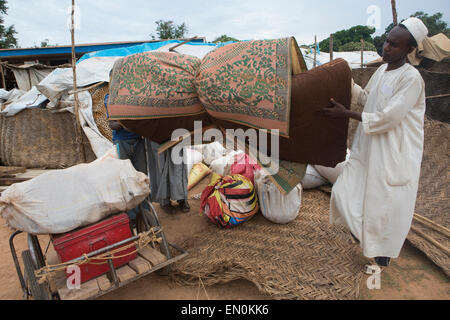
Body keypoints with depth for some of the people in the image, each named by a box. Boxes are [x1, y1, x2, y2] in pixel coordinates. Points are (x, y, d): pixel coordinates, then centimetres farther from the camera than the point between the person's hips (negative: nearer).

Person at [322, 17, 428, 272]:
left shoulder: (411, 78, -18)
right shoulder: (382, 70, 6)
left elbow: (387, 118, -23)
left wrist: (346, 113, -18)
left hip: (395, 154, -7)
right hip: (369, 148, 8)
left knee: (386, 206, 5)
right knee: (347, 191, 11)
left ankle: (383, 257, 28)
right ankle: (362, 229, 41)